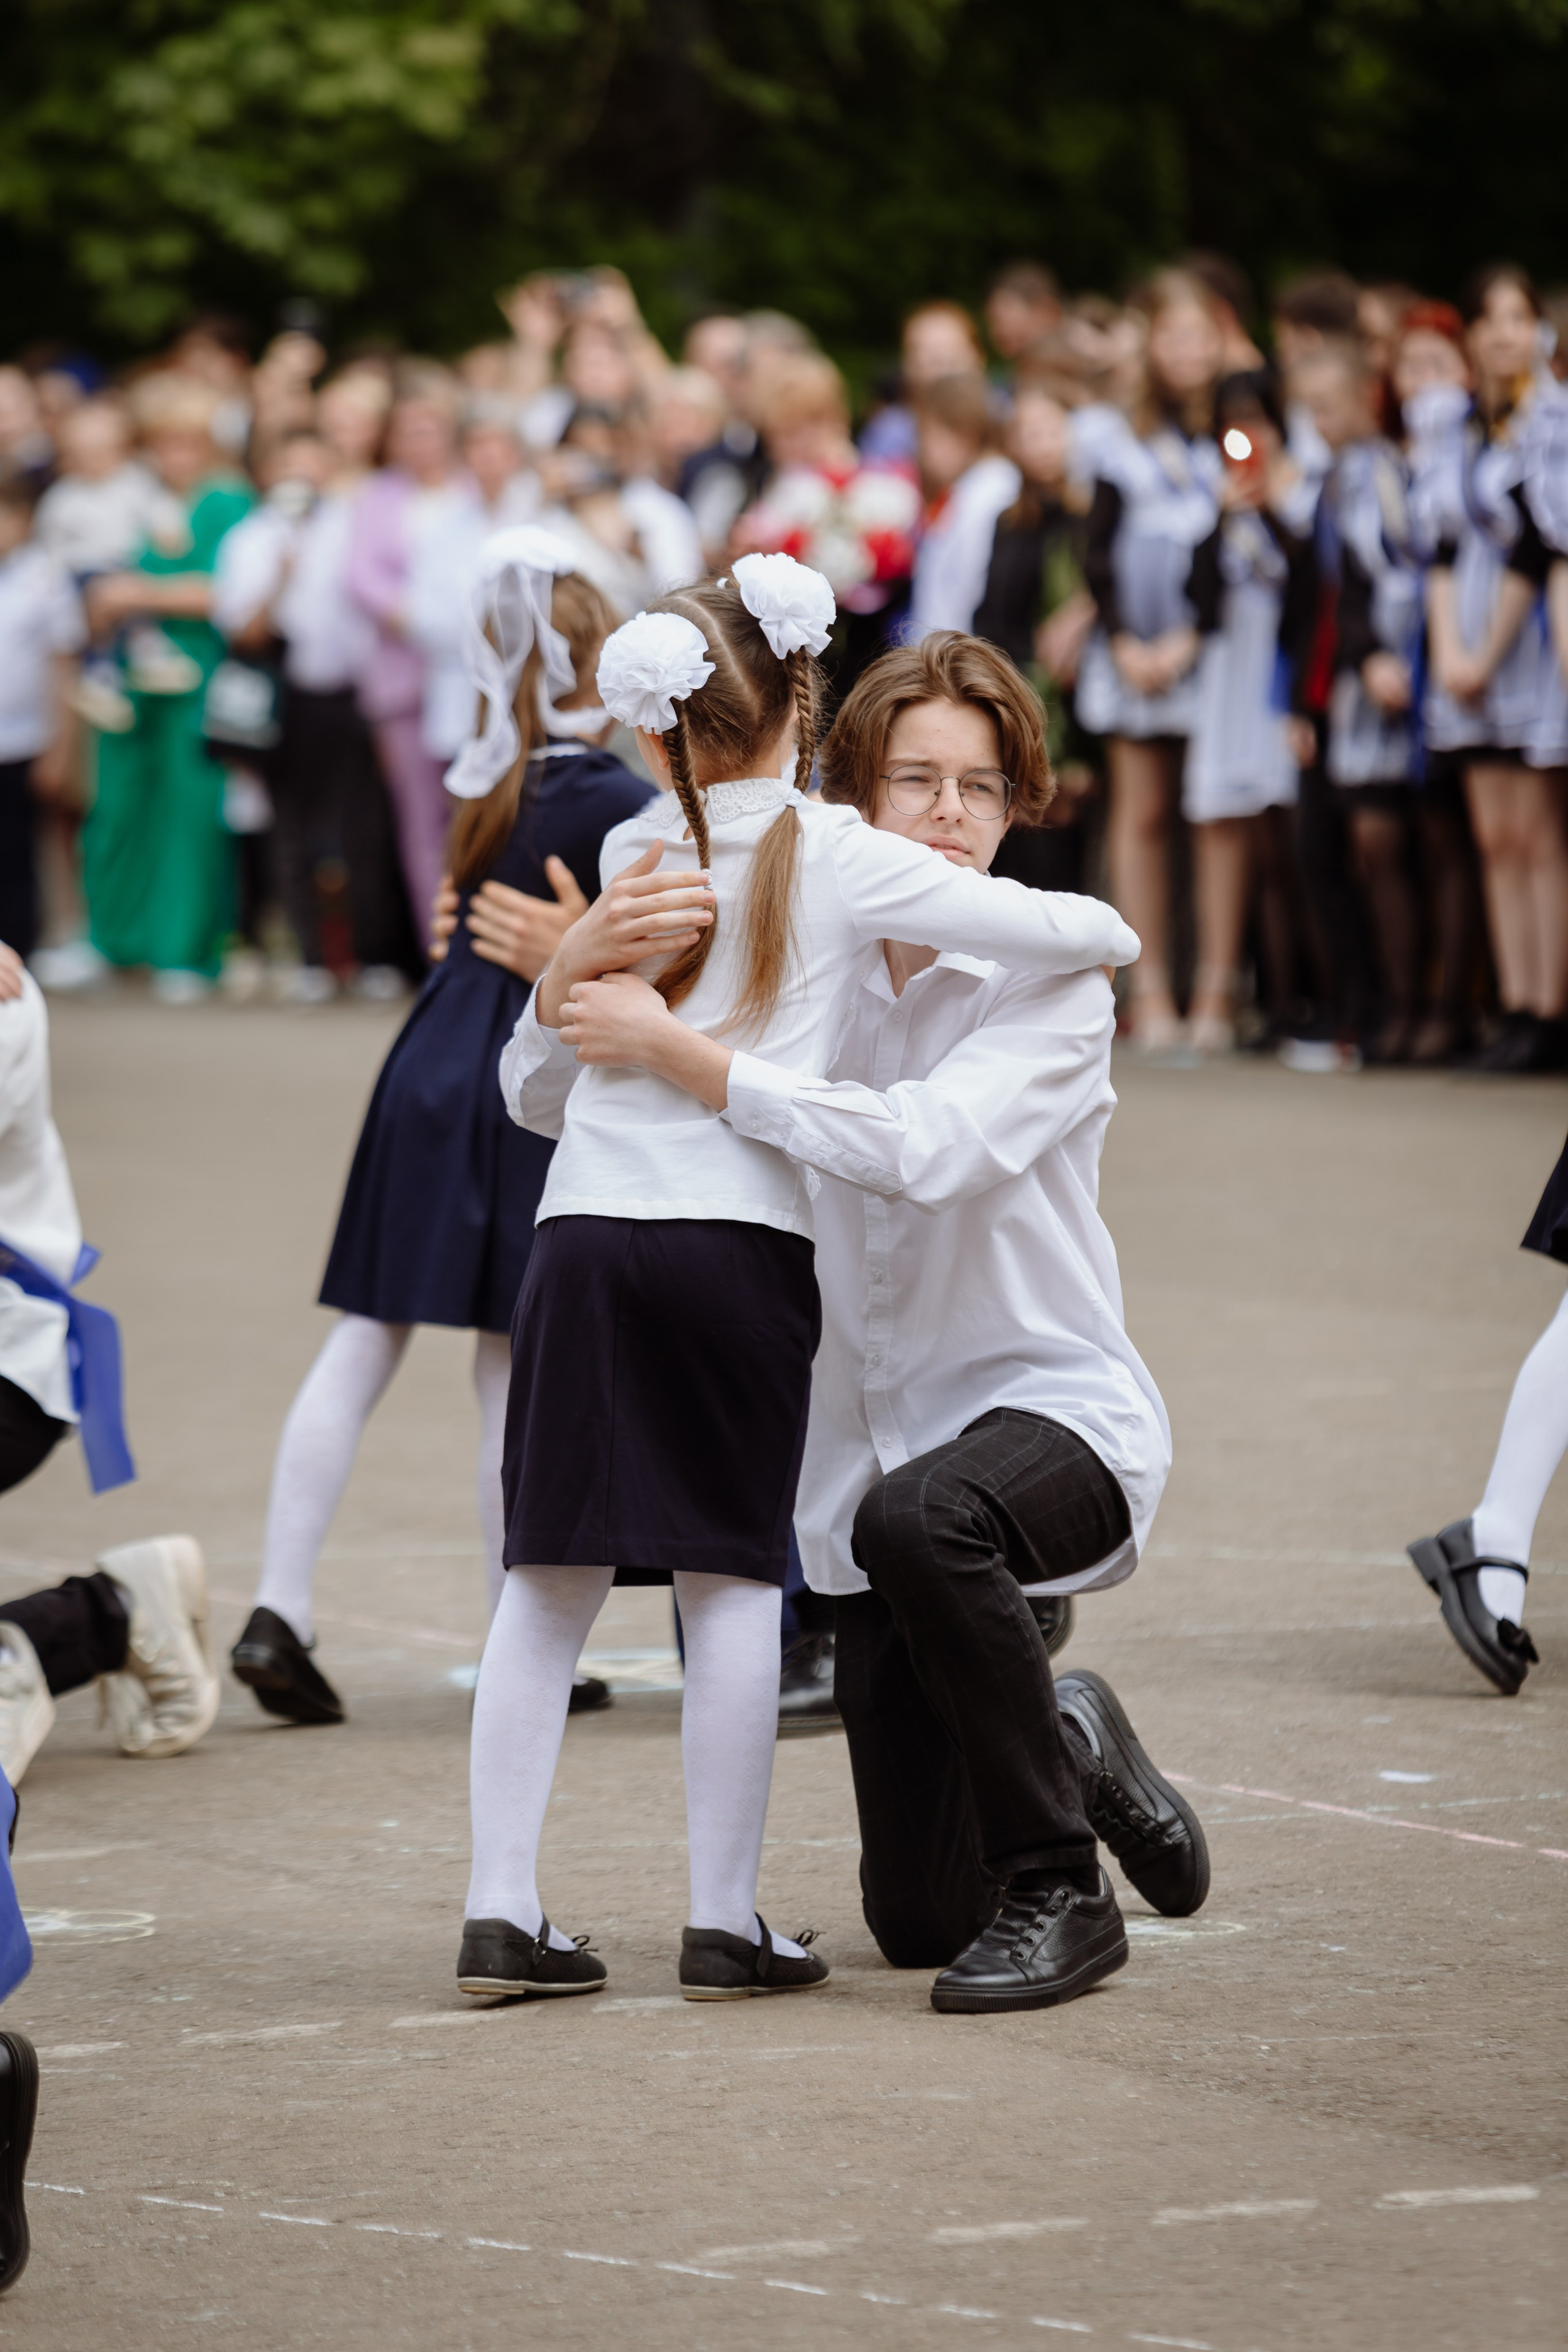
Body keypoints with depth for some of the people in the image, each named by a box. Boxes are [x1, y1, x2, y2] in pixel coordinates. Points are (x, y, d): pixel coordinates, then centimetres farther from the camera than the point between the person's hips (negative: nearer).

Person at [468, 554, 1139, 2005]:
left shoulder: (632, 860, 13)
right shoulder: (841, 860, 1)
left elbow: (537, 1098, 21)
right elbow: (1090, 937, 0)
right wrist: (1098, 932, 19)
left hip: (586, 1233, 3)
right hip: (743, 1244, -3)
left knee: (551, 1581, 6)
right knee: (732, 1582, 2)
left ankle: (502, 1913, 4)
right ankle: (725, 1925, 4)